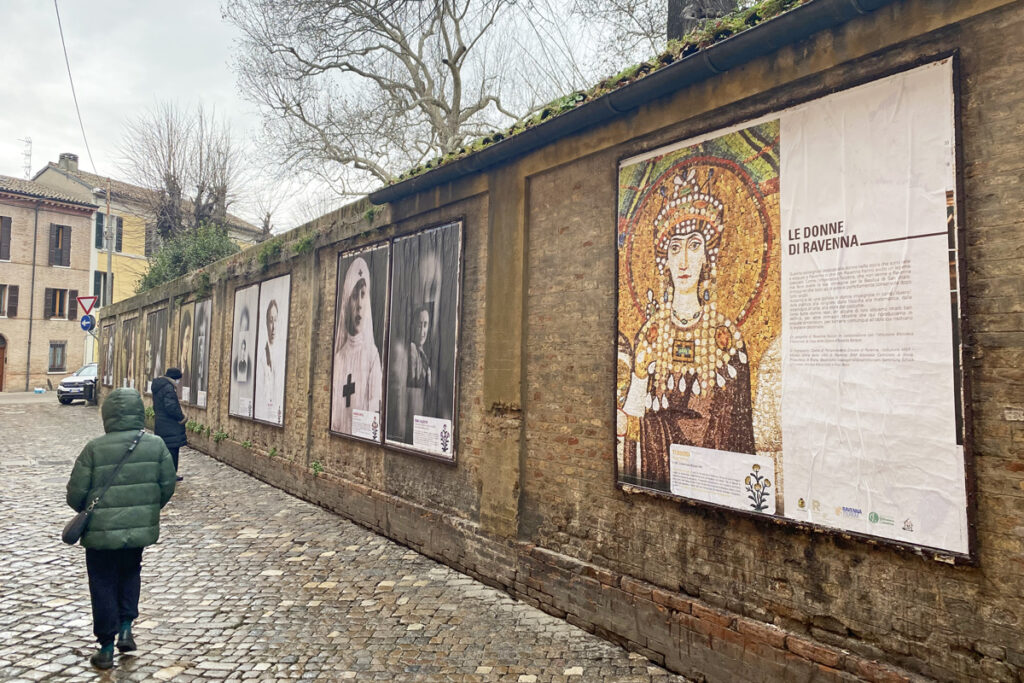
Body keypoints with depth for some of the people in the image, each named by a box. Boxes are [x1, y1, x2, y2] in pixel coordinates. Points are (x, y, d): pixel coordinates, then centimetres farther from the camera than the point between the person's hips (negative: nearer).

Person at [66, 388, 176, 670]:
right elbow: (167, 486, -2)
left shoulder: (94, 448, -13)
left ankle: (107, 648, 19)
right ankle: (126, 627, 20)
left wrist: (88, 512, 14)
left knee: (104, 585, 12)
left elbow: (76, 493, -8)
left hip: (101, 531, -2)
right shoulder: (156, 445, -7)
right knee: (130, 574, 27)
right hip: (140, 529, 2)